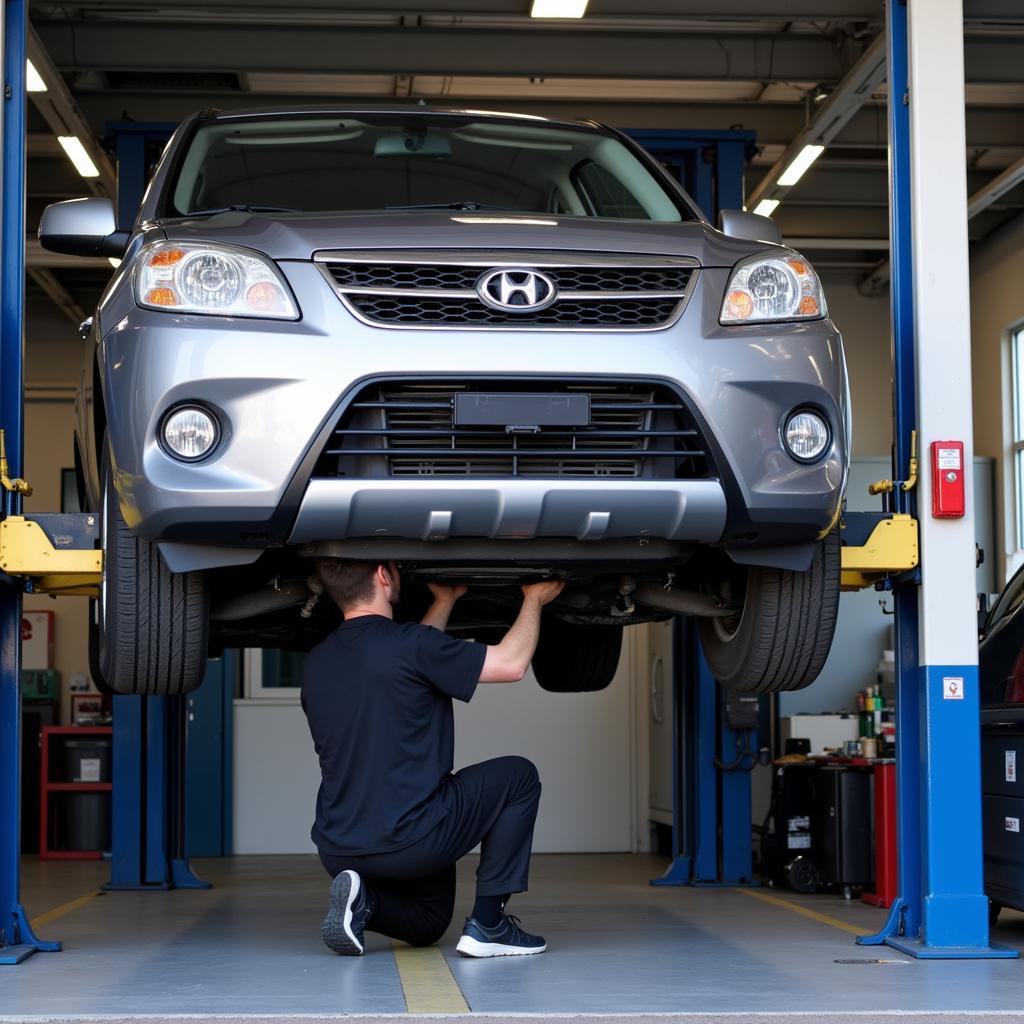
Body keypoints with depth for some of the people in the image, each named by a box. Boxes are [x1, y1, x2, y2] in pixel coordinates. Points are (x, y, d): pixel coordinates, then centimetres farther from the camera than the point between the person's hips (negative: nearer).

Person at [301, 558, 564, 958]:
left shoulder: (316, 664, 8)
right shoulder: (408, 642, -14)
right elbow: (511, 663, -6)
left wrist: (446, 601, 32)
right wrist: (534, 598, 11)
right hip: (409, 841, -7)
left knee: (427, 925, 32)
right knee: (518, 777, 15)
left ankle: (363, 900, 0)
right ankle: (488, 923, 9)